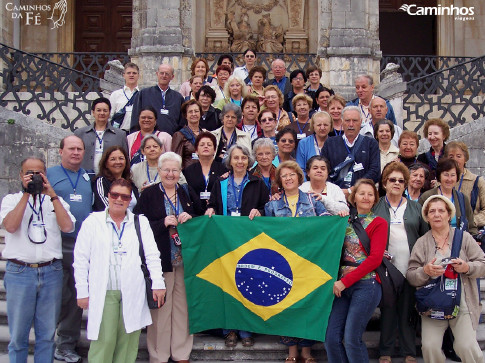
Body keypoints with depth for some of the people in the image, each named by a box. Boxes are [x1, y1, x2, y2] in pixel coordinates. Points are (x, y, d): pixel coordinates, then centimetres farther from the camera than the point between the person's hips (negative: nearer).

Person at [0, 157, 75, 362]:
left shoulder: (56, 201, 12)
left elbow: (67, 227, -6)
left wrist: (52, 195, -8)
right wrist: (26, 194, -10)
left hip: (51, 272, 2)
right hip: (19, 272, -1)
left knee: (47, 334, 9)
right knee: (18, 335, 5)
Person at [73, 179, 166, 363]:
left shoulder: (140, 222, 12)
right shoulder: (93, 221, 8)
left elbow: (152, 254, 8)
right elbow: (81, 259, 6)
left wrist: (158, 283, -1)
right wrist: (82, 292, 1)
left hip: (133, 292, 1)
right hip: (103, 292, -1)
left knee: (128, 342, 3)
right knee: (103, 341, -4)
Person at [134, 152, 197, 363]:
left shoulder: (187, 193, 12)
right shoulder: (148, 195, 2)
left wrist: (190, 219, -6)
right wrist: (163, 223, -16)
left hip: (185, 258, 3)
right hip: (160, 259, -3)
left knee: (183, 306, 6)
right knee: (160, 307, 0)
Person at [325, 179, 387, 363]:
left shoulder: (379, 223, 0)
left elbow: (375, 258, -9)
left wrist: (345, 281, -12)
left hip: (366, 284, -4)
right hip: (343, 284, 5)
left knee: (352, 339, -7)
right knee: (331, 337, -1)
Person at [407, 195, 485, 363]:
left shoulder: (464, 237, 7)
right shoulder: (421, 243, 6)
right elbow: (410, 276, 3)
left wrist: (467, 267, -14)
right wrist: (425, 272, -17)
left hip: (462, 304, 0)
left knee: (466, 347, -14)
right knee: (430, 346, -14)